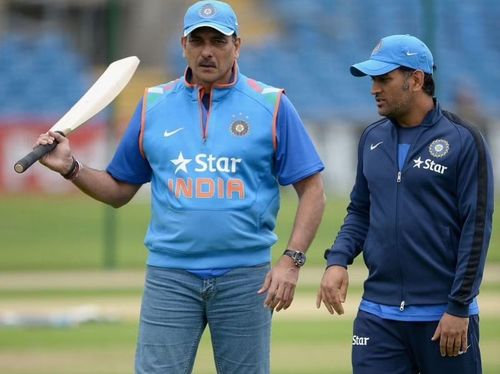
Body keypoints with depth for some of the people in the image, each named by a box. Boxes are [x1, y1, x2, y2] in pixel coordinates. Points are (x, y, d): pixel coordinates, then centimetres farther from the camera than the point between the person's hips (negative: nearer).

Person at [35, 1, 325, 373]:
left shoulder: (271, 105, 1)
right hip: (170, 274, 1)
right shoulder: (154, 105, 8)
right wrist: (70, 168, -4)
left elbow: (312, 190, 0)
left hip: (245, 275, -1)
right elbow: (119, 190, 14)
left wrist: (291, 261, -11)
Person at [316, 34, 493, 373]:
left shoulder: (464, 141, -5)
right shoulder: (372, 139, 11)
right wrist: (338, 260, 1)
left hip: (443, 316, -4)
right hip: (378, 315, 4)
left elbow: (476, 229, -8)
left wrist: (459, 308, -12)